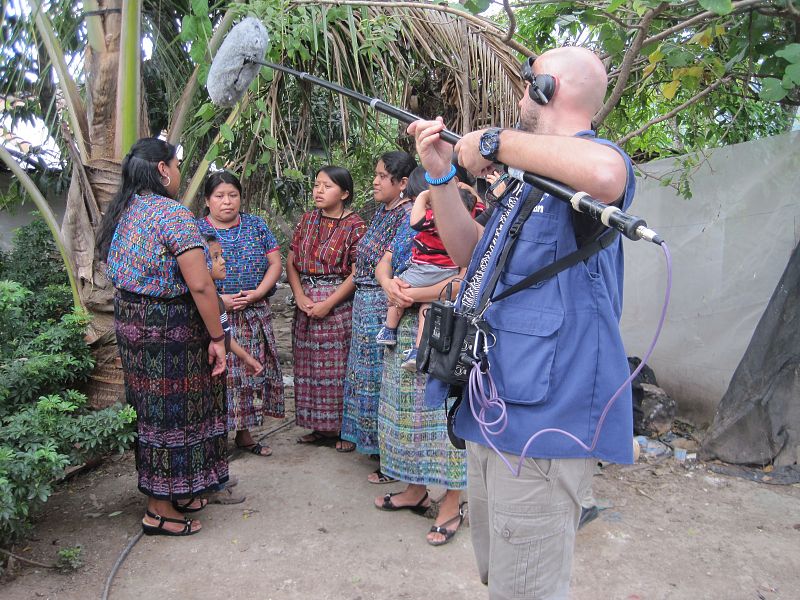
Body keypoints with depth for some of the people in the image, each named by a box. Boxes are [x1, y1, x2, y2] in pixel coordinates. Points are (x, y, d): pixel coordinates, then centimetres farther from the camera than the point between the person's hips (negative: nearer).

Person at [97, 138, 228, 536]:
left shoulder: (123, 212, 10)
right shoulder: (173, 214, -17)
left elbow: (119, 271, 13)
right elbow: (200, 285, -22)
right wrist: (217, 338, -15)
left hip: (129, 321, 9)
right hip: (168, 328, -9)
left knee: (151, 410, 17)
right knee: (173, 412, 3)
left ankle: (174, 492, 33)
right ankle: (161, 510, 16)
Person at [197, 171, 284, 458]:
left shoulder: (256, 226, 8)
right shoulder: (196, 230, 1)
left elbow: (275, 263, 5)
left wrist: (257, 293, -9)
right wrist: (217, 299, -16)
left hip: (253, 314, 3)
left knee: (250, 372, 7)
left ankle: (244, 433, 21)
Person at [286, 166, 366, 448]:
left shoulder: (354, 225, -6)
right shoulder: (308, 220, 10)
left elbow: (357, 273, -12)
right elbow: (291, 262, 8)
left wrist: (328, 304, -16)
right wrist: (300, 297, -6)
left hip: (339, 303, -5)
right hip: (306, 303, 6)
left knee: (338, 366, -2)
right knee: (309, 365, 10)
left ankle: (343, 428, 12)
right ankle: (319, 427, 23)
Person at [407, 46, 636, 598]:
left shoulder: (593, 155, -9)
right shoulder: (531, 176, 20)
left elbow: (605, 176, -35)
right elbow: (473, 255, 19)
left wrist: (495, 140, -21)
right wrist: (442, 175, 10)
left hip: (543, 421, -9)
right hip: (496, 409, 10)